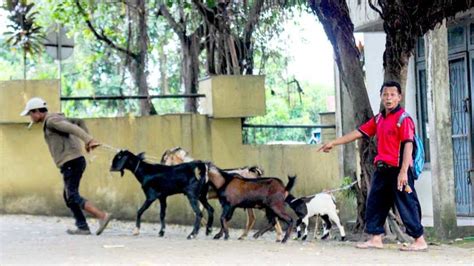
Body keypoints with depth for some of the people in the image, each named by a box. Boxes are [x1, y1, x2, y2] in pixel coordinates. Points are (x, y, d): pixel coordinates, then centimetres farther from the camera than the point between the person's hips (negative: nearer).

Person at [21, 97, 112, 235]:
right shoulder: (56, 119, 22)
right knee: (68, 195, 16)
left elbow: (73, 128, -22)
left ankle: (102, 216, -24)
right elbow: (80, 122, 27)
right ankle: (82, 227, 12)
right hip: (74, 162, 10)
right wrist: (87, 140, 19)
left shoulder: (51, 120, -9)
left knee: (73, 196, -13)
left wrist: (89, 140, -32)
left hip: (71, 163, -10)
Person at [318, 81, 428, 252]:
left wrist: (403, 172, -23)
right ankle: (375, 239, 17)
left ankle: (420, 241, 1)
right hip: (382, 169, 8)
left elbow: (408, 145, -16)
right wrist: (334, 143, 19)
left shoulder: (403, 118, -10)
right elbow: (359, 132, 19)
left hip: (398, 169, -8)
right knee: (374, 203, 10)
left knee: (407, 204, -5)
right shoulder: (378, 119, 14)